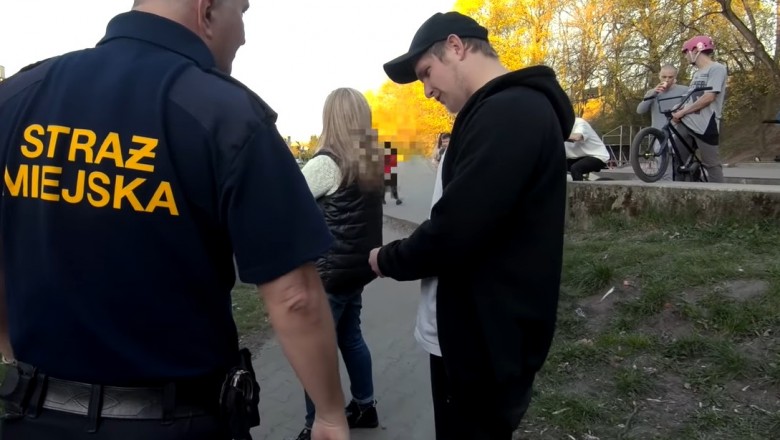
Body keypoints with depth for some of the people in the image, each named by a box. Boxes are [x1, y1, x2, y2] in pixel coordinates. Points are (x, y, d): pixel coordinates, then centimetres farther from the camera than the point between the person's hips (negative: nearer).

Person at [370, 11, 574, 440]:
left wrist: (388, 260, -9)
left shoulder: (508, 112, -22)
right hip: (478, 332, 10)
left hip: (486, 342, -10)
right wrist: (402, 255, 4)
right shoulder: (513, 107, 12)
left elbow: (455, 229, -27)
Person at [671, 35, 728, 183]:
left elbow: (709, 98, -15)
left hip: (705, 125, -8)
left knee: (711, 164, -2)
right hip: (685, 123, 8)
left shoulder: (717, 68, -5)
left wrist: (681, 112, -12)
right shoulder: (698, 73, 22)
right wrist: (678, 113, 3)